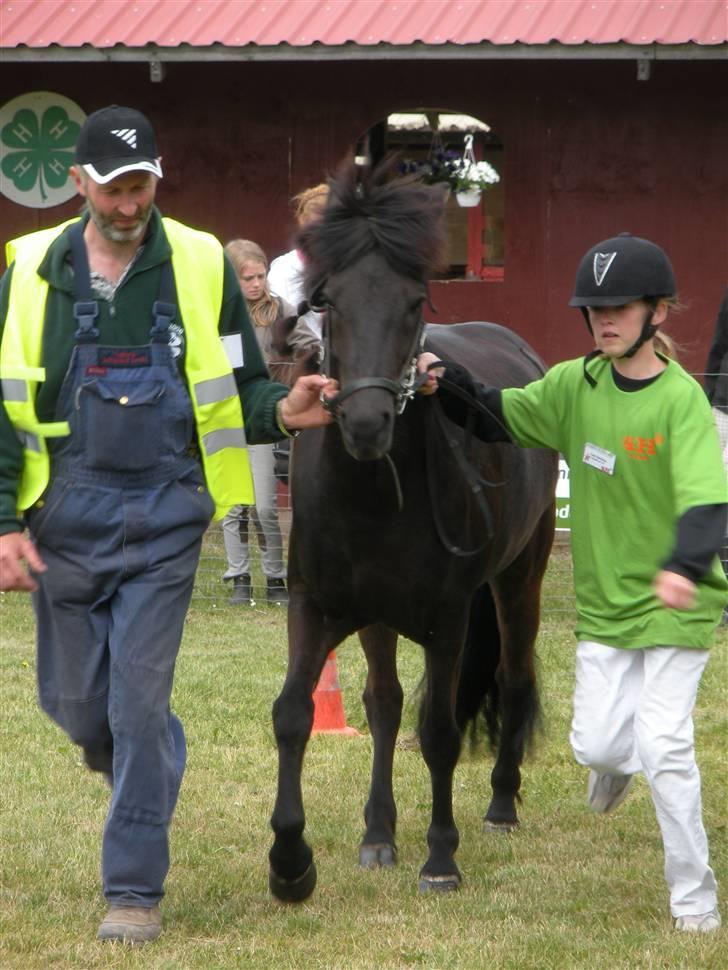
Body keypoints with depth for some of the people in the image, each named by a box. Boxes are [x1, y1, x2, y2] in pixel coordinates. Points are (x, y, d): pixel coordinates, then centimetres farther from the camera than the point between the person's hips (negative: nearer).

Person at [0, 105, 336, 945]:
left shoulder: (201, 266, -1)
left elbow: (237, 388, 6)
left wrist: (283, 410, -17)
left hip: (163, 515, -2)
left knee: (137, 702, -6)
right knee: (74, 702, 10)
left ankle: (134, 890, 2)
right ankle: (151, 770, 44)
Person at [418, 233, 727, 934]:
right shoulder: (576, 385, 0)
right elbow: (497, 417, 9)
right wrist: (446, 383, -11)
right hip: (604, 599, 5)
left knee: (665, 744, -11)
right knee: (595, 743, 4)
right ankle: (618, 759, 43)